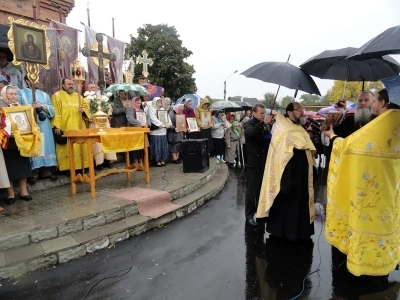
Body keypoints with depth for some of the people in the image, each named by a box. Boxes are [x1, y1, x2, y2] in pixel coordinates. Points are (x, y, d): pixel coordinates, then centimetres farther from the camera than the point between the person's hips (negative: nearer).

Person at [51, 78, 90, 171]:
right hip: (65, 127, -5)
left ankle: (80, 166, 12)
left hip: (78, 127, 5)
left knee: (80, 146, 5)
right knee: (67, 148, -5)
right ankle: (67, 167, 1)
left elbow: (86, 107, 19)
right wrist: (56, 126, -15)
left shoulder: (78, 96, 17)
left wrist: (83, 110, -5)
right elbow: (55, 112, -7)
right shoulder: (57, 96, 1)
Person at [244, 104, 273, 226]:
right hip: (254, 162, -6)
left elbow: (270, 139, 19)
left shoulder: (267, 125, 12)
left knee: (262, 189, 16)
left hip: (265, 161, 6)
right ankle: (249, 215, 8)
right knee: (252, 190, -1)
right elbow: (250, 134, -30)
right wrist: (262, 123, -39)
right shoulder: (249, 124, -7)